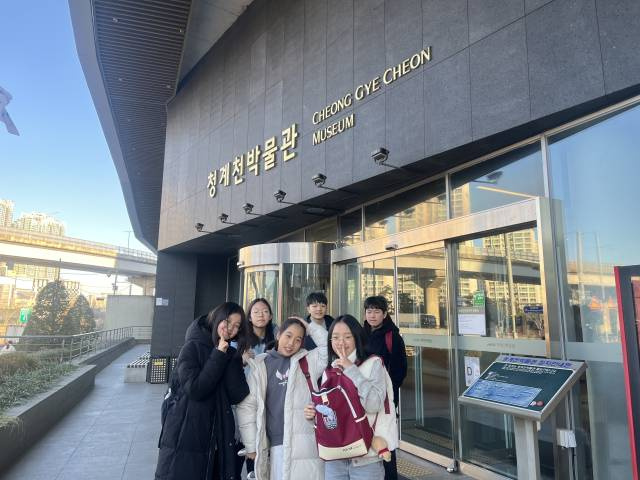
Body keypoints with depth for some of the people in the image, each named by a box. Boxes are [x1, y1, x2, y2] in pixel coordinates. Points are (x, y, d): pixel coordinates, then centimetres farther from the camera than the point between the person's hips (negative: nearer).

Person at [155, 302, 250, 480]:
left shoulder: (231, 355, 8)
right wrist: (218, 356, -14)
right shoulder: (193, 347, -6)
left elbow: (238, 396, -5)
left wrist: (229, 357, -9)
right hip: (185, 437, -4)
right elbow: (195, 389, -18)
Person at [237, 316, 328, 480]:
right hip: (276, 444, 1)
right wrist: (251, 445, 3)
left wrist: (309, 326, 2)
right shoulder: (260, 366, 6)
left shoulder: (307, 362, 7)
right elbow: (247, 406, 5)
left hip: (305, 443, 0)